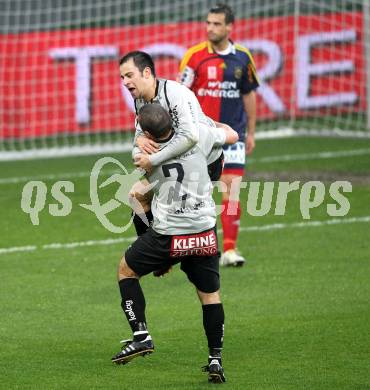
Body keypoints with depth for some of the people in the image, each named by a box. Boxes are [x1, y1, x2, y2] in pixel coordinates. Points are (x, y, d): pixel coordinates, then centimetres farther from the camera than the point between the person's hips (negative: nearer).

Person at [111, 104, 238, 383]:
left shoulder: (146, 156, -4)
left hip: (167, 234, -2)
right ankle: (216, 359, 9)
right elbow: (232, 136, 17)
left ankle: (141, 336, 12)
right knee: (210, 294, 16)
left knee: (126, 270, 21)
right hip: (205, 232, 2)